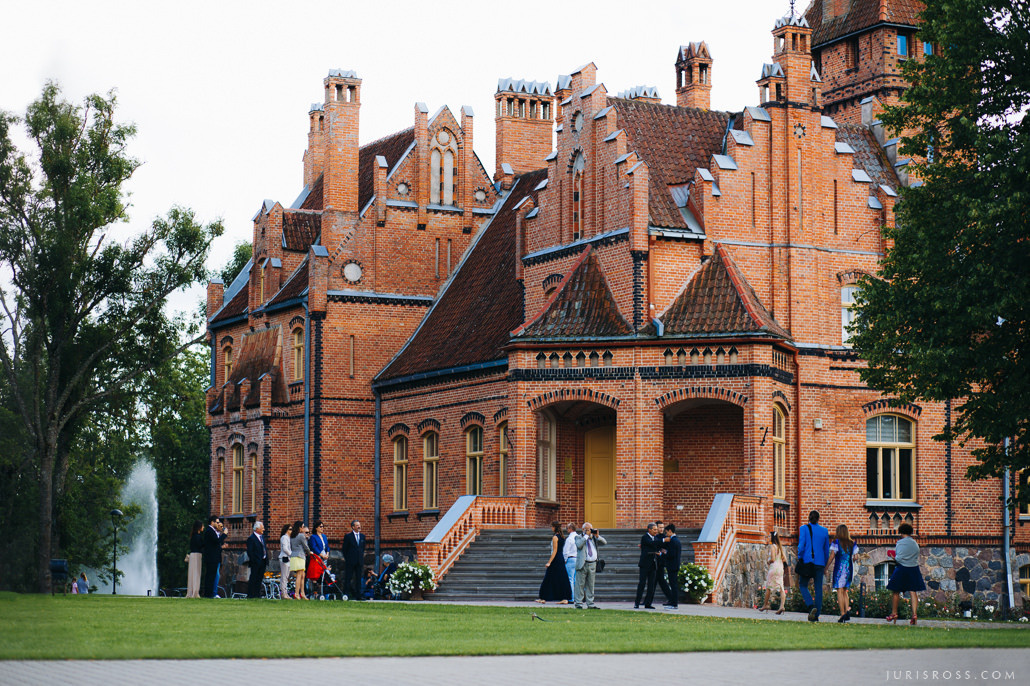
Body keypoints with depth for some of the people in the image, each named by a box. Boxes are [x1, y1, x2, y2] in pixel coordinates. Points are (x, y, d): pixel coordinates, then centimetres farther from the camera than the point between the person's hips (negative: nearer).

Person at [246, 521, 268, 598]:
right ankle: (250, 594, -1)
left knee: (260, 578, 10)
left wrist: (266, 559, 10)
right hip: (256, 563, -8)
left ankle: (257, 594, 15)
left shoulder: (262, 537, 15)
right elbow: (249, 551, -14)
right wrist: (254, 561, -17)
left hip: (263, 562, 8)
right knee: (253, 578, -4)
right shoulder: (251, 538, -11)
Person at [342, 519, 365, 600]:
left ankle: (358, 595, 8)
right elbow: (344, 549, 0)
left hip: (359, 561, 4)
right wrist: (346, 558, 0)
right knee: (348, 579, -1)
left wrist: (362, 556, 11)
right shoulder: (348, 536, -3)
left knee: (358, 579, 5)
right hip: (350, 562, -4)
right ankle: (345, 594, 3)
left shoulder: (362, 536, 12)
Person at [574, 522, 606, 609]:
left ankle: (590, 604, 12)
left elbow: (604, 543, 11)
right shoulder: (579, 537, 3)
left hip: (592, 564, 5)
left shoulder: (594, 538, 15)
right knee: (580, 584, -3)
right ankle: (579, 603, 0)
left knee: (590, 585, 8)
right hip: (582, 564, -5)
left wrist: (597, 536, -3)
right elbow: (579, 545, -17)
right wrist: (586, 536, -13)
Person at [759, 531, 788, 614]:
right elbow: (784, 559, 12)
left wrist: (768, 561, 1)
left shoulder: (772, 546, -10)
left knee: (768, 587, 5)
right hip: (780, 568, 7)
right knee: (781, 588, -2)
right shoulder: (780, 547, 13)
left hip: (774, 568, -7)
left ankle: (765, 605, 12)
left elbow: (772, 559, -17)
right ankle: (782, 606, -13)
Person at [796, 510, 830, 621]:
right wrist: (825, 566, 21)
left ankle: (811, 606, -16)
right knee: (818, 589, 5)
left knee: (803, 586, 9)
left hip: (807, 561, -2)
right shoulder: (824, 531, 8)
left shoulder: (804, 528, -1)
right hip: (820, 562, 3)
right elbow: (827, 550, 13)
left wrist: (799, 560, -1)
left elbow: (801, 545, -9)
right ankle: (816, 615, 4)